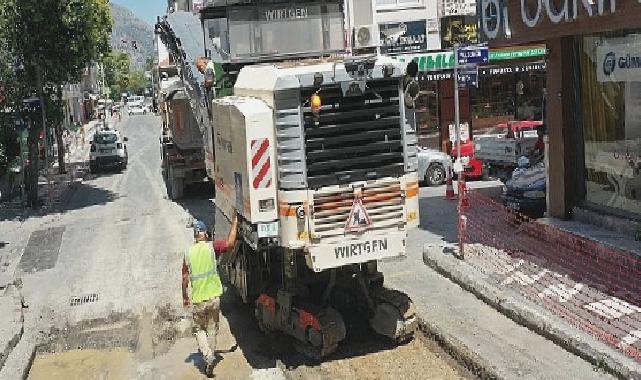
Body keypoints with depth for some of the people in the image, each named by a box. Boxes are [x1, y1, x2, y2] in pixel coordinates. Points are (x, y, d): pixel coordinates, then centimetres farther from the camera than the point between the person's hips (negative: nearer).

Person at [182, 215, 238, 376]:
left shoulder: (188, 252, -2)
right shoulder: (211, 247, -7)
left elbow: (185, 278, 1)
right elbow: (230, 243, -8)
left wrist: (185, 296, 14)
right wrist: (235, 223, 2)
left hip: (198, 299, 0)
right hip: (213, 297, 0)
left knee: (199, 329, 14)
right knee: (212, 328, 16)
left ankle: (208, 356, -4)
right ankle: (212, 355, 24)